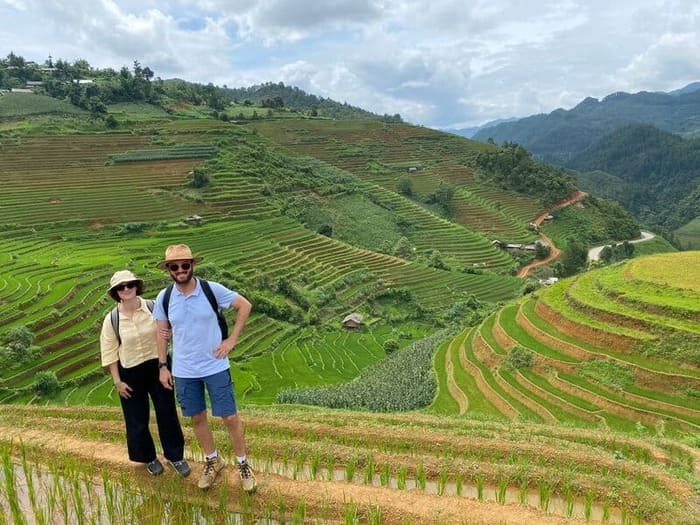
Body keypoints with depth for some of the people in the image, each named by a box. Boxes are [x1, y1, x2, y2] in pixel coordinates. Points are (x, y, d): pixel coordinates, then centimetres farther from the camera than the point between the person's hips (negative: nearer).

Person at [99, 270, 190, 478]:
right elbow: (109, 353, -2)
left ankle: (175, 456, 28)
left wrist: (170, 333, -18)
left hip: (157, 366, 0)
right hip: (130, 372, 0)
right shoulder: (111, 320, -8)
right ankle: (149, 458, 36)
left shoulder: (154, 307, -9)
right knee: (137, 419, 12)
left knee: (167, 413, 9)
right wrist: (117, 381, -3)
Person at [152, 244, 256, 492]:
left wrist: (232, 339, -7)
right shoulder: (164, 298, -6)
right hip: (184, 371, 3)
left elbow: (245, 305, -4)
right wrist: (163, 366, 5)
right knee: (197, 418, 15)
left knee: (230, 417, 3)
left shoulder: (212, 290, -14)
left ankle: (243, 464, 25)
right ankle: (213, 461, 38)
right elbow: (162, 333, 6)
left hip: (216, 367, -2)